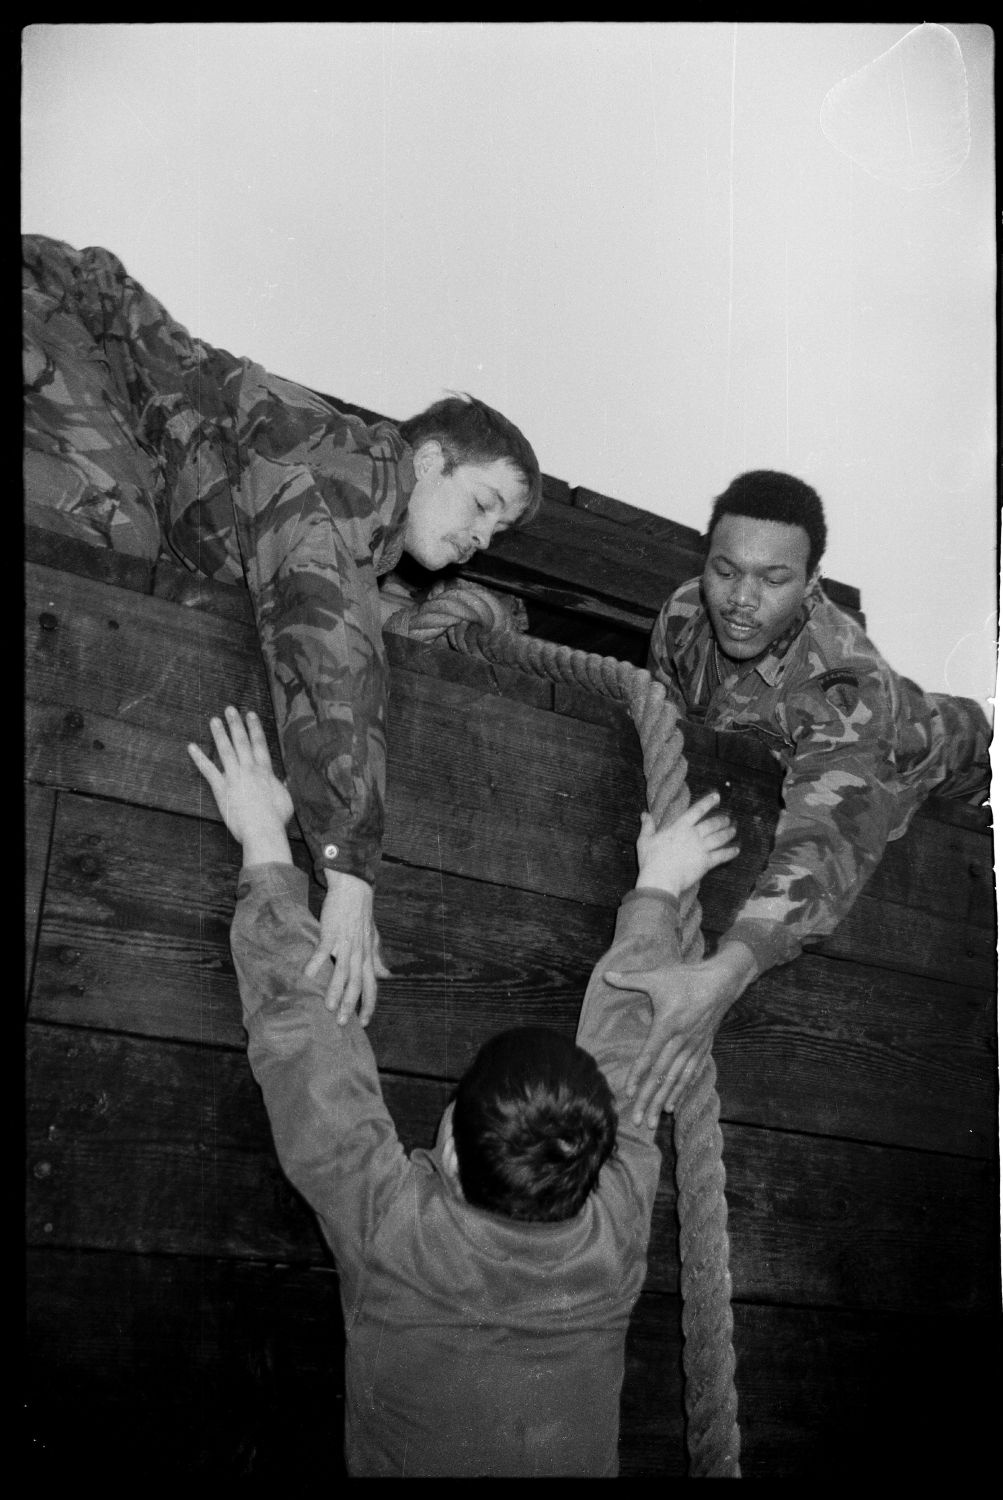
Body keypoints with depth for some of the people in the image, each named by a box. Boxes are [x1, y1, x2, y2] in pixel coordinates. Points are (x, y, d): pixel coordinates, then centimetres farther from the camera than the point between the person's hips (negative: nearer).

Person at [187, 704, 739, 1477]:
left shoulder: (389, 1227, -33)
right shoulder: (616, 1231, -26)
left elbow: (299, 1022, -23)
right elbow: (627, 1035, -11)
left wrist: (265, 842, -11)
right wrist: (658, 890, 6)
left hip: (405, 1464, -2)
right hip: (579, 1464, 2)